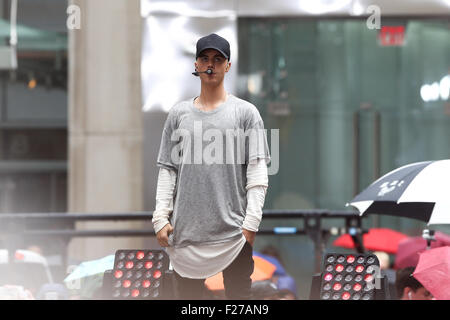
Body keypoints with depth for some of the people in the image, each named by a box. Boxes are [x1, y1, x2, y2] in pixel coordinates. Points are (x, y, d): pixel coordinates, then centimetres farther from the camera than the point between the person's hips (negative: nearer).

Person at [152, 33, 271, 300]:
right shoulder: (179, 114, 13)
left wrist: (251, 222, -9)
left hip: (233, 231, -3)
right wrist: (161, 217, 2)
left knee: (239, 294, -4)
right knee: (188, 295, 5)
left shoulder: (246, 112, 4)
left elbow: (257, 172, -1)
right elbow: (167, 170, 12)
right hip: (185, 228, 3)